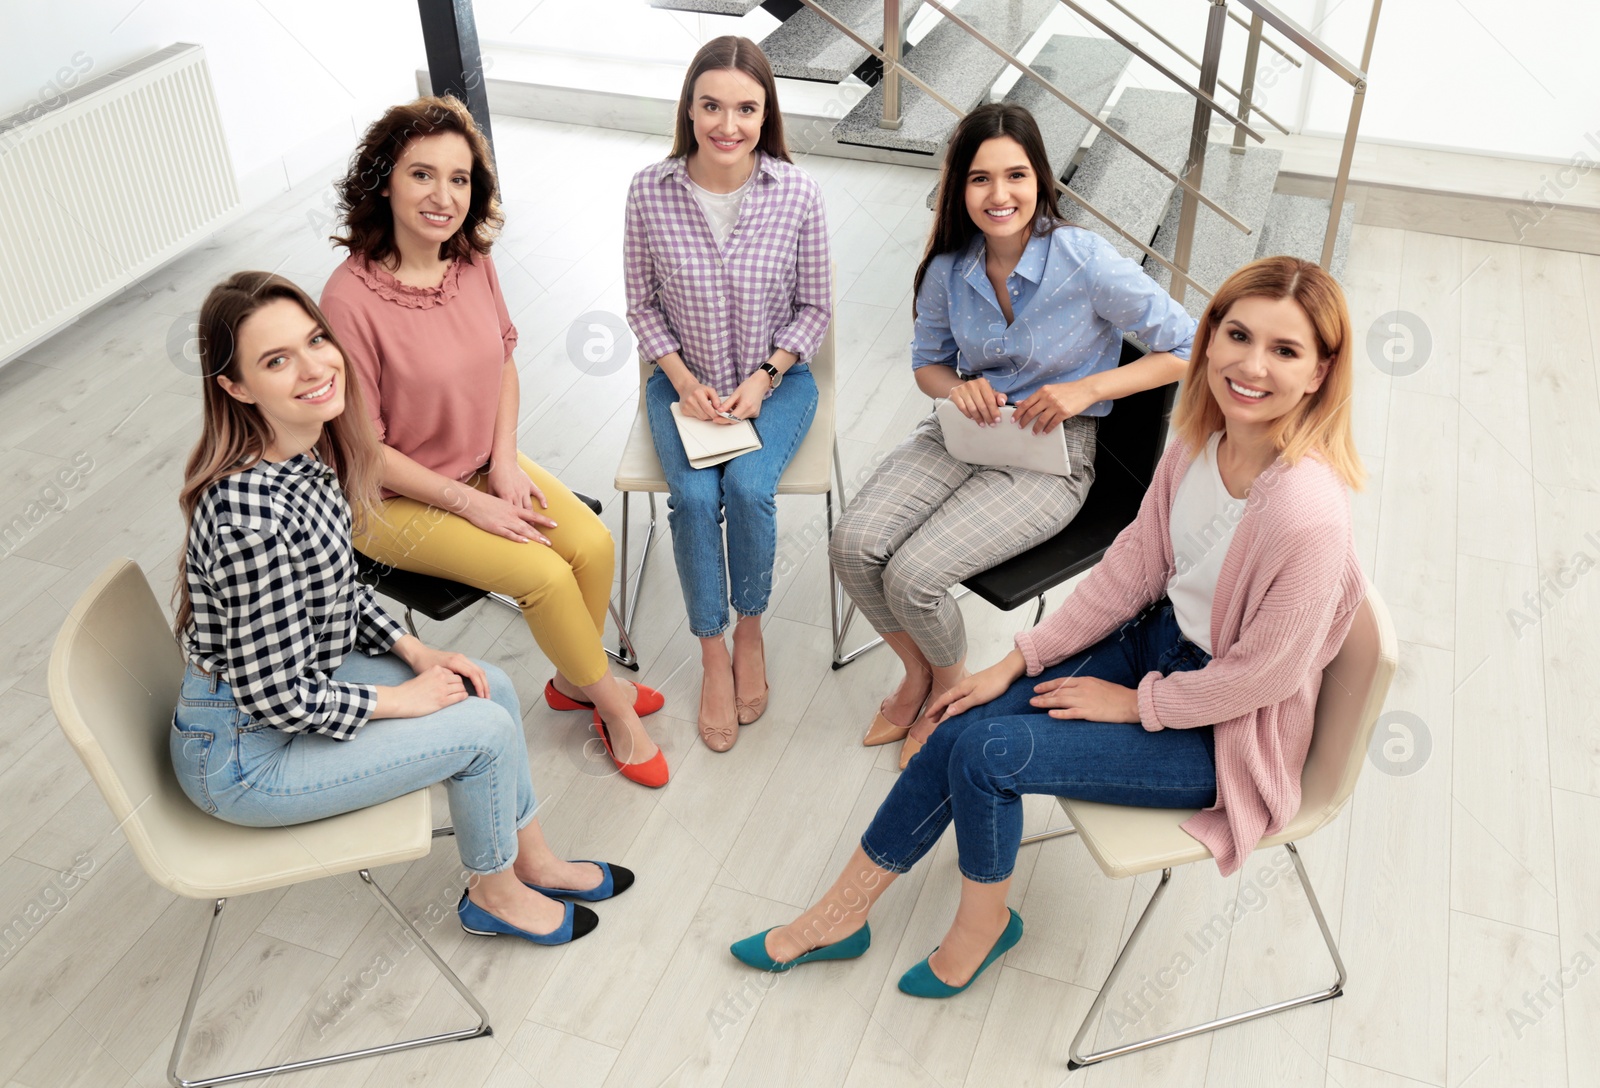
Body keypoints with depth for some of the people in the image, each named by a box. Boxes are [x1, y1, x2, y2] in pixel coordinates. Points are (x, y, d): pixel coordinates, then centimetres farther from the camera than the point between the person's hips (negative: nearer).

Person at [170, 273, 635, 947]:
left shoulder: (312, 451, -7)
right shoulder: (250, 516, -35)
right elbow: (277, 696, -27)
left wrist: (415, 651, 0)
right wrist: (402, 699, -14)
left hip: (298, 683, 8)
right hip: (242, 755, -8)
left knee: (492, 688, 8)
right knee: (485, 729, -7)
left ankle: (531, 861, 29)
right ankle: (495, 894, 21)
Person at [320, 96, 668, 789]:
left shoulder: (473, 261, -7)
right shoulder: (352, 299, -27)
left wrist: (506, 463, -5)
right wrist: (471, 504, -19)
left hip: (487, 465, 6)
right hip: (398, 500, -6)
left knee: (594, 545, -10)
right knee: (546, 575, -17)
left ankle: (574, 680, 17)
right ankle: (612, 705, 9)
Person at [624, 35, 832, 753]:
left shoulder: (797, 194, -12)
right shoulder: (649, 191, -11)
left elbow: (814, 307, -2)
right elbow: (642, 303, 0)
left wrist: (763, 379, -13)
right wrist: (684, 381, -12)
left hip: (774, 379, 0)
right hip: (684, 380, 1)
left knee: (748, 486, -26)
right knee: (694, 496, -24)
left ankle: (750, 628, 2)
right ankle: (713, 653, -3)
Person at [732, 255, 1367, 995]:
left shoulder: (1307, 513, -33)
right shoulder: (1202, 439, -10)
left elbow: (1264, 674, -22)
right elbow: (1136, 565, 0)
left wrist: (1135, 702, -10)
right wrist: (1020, 660, -1)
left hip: (1227, 731, -6)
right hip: (1159, 638, 7)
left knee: (987, 755, -14)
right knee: (963, 727, -4)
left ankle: (982, 923, 17)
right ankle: (841, 914, 14)